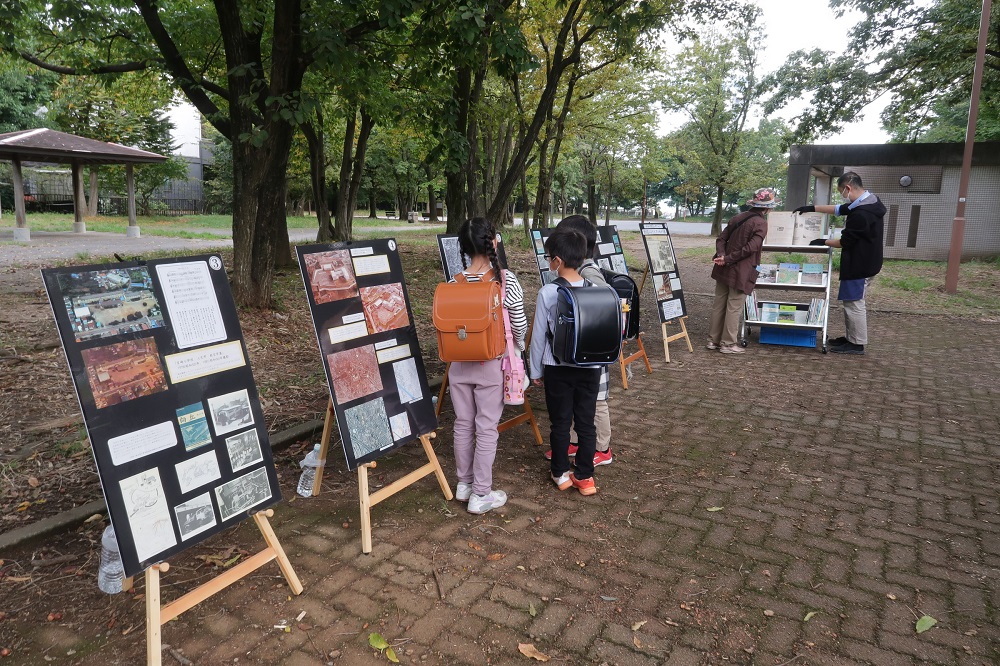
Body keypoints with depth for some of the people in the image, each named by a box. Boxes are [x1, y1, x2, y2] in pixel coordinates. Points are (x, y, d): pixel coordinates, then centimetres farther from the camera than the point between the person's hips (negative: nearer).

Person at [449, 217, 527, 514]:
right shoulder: (507, 280, -13)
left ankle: (464, 483, 32)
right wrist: (518, 345, 14)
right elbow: (520, 325, -7)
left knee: (463, 423, 16)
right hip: (492, 364, -3)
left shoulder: (454, 283, -6)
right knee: (486, 427, 7)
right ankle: (481, 494, 16)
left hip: (459, 364, 3)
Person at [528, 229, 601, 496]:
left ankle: (561, 473, 26)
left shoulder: (548, 293, -14)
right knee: (586, 422, 11)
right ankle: (584, 476, 20)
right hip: (590, 367, 2)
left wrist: (535, 370, 4)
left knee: (560, 422, 12)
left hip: (558, 368, -2)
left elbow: (539, 335, -8)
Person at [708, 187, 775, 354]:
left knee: (719, 304, 12)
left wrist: (721, 256, -7)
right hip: (741, 273, -7)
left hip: (724, 270, 7)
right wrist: (728, 259, -14)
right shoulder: (761, 223, -11)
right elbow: (750, 248, -19)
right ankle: (728, 343, 8)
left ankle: (713, 340, 19)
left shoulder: (738, 217, 10)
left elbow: (721, 239, 7)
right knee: (734, 307, 2)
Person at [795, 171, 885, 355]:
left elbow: (845, 242, -18)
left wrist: (824, 242, -2)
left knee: (854, 303, -2)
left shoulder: (860, 214, -25)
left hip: (859, 265, -10)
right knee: (851, 301, 17)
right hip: (865, 262, 10)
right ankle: (850, 338, 25)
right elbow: (839, 209, 21)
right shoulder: (869, 201, 8)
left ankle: (857, 344, 5)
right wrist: (813, 208, 22)